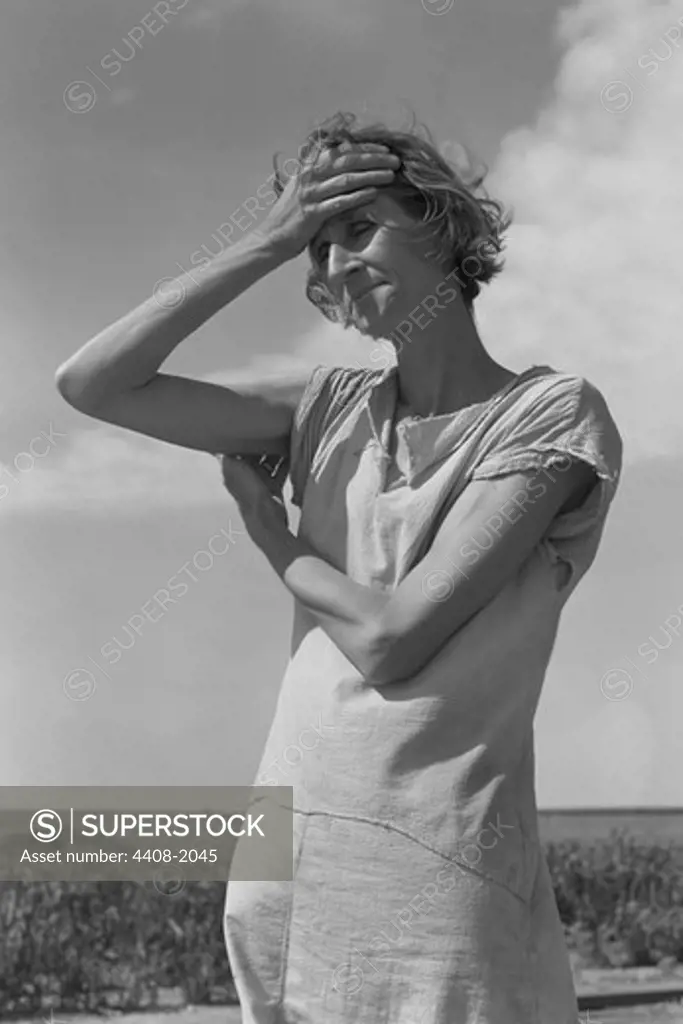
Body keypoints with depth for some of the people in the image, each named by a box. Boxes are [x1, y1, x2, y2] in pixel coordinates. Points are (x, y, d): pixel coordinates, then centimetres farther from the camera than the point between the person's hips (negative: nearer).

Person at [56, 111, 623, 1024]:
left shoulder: (553, 413, -6)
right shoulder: (334, 411, 9)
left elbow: (391, 636, -14)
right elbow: (90, 384, 3)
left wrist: (272, 537, 4)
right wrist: (265, 249, 0)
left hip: (443, 875, -5)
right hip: (285, 854, 5)